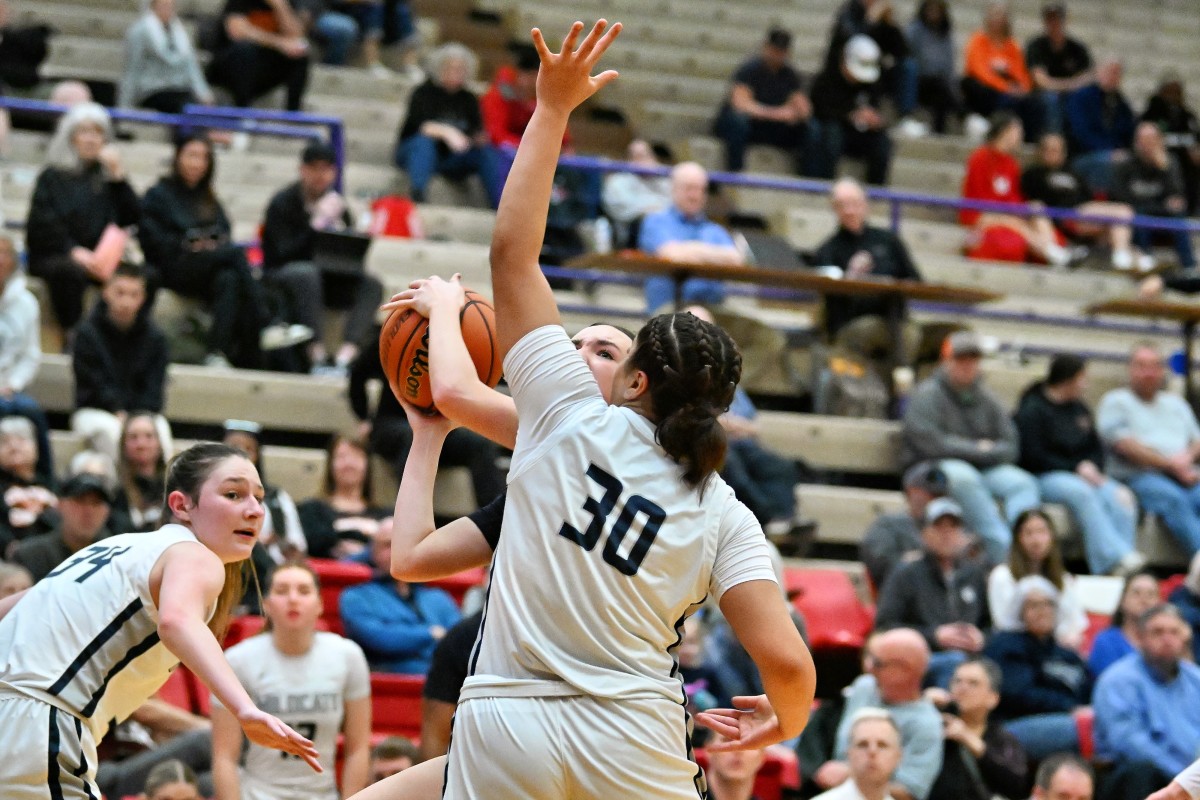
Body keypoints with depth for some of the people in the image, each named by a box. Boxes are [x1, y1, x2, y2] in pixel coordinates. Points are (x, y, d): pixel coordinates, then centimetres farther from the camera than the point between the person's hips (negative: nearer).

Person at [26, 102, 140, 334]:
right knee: (72, 271, -38)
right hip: (53, 256, -3)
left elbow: (131, 217, 7)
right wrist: (73, 251, -19)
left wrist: (118, 176, -2)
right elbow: (44, 225, -2)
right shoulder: (52, 177, 11)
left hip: (98, 257, 3)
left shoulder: (106, 177, 20)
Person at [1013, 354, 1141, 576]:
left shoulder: (1079, 408, 19)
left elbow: (1096, 448, 20)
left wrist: (1091, 467, -4)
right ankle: (1113, 558, -46)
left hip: (1082, 475, 6)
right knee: (1082, 493, -37)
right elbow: (1033, 457, -11)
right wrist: (1076, 469, -14)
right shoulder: (1032, 410, -3)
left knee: (1120, 498, -24)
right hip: (1044, 477, -6)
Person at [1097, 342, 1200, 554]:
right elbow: (1124, 444, -4)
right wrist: (1170, 464, -9)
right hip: (1138, 477, -4)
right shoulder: (1115, 401, 11)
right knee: (1173, 498, -37)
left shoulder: (1176, 404, 30)